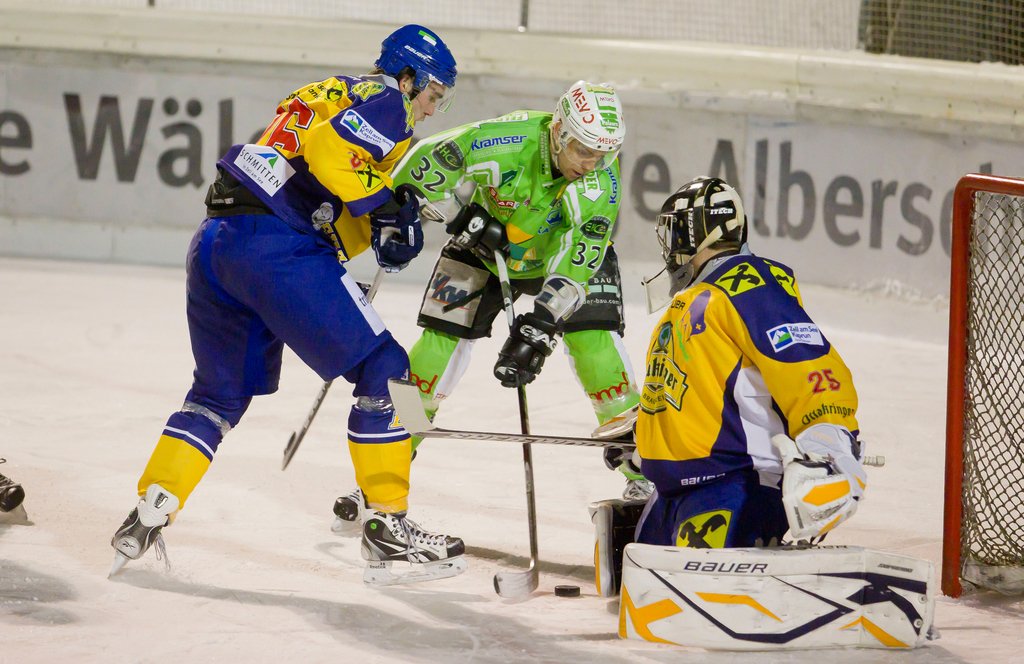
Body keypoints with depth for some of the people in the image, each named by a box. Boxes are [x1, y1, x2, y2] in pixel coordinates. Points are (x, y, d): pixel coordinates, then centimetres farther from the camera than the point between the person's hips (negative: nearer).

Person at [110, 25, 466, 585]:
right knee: (383, 370, -2)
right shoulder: (385, 101, 3)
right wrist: (383, 204, -7)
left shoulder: (330, 95, 30)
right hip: (277, 246, -9)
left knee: (220, 392, 25)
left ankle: (145, 521, 20)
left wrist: (384, 221, 10)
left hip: (214, 243, 9)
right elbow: (327, 150, -19)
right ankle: (387, 530, -4)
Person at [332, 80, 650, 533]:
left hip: (568, 251, 0)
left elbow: (576, 263, -36)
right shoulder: (503, 141, -35)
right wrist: (466, 215, -21)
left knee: (593, 341, -20)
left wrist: (537, 329, -43)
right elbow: (424, 163, -22)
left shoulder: (603, 182, -32)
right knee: (440, 343, -11)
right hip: (485, 242, 0)